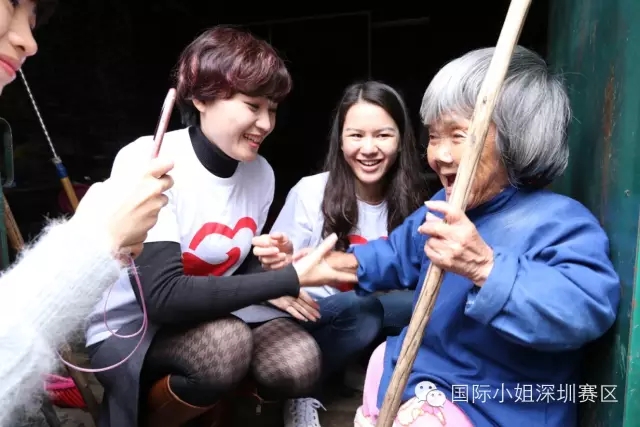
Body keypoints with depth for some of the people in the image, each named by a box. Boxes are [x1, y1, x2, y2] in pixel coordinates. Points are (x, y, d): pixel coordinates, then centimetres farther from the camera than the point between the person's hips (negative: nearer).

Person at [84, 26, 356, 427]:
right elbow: (162, 297, -31)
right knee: (226, 342, -34)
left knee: (299, 364, -20)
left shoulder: (261, 173, -4)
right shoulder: (145, 163, -23)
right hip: (128, 331, -5)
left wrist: (276, 272, -15)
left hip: (208, 319, 5)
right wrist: (290, 278, -31)